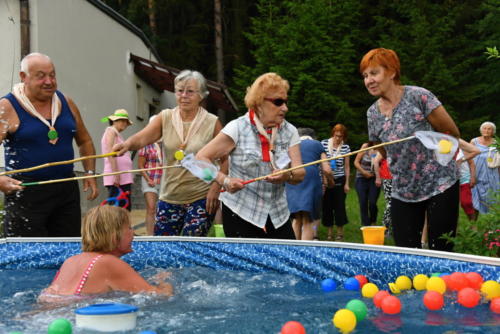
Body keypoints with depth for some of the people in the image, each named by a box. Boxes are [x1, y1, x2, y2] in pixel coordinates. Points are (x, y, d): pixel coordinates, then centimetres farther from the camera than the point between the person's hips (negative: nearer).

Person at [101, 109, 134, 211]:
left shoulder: (117, 134, 24)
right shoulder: (111, 131, -2)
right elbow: (110, 153, -14)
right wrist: (116, 175, -21)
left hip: (124, 179, 10)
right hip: (116, 179, -10)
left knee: (125, 209, 8)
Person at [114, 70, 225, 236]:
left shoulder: (212, 123, -5)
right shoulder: (165, 118, 2)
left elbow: (225, 159, -1)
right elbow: (142, 137, -13)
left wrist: (216, 188, -11)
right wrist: (128, 143, -35)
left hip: (201, 198, -3)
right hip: (169, 198, 3)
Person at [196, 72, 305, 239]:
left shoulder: (289, 131, 4)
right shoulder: (237, 128, -7)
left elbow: (300, 174, -2)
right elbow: (201, 158, -7)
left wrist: (287, 176, -26)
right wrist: (224, 180, -23)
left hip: (278, 216, 4)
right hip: (240, 214, -4)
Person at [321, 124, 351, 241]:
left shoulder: (346, 148, -3)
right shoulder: (324, 143, -4)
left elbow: (347, 166, 3)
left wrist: (347, 183, 0)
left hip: (339, 180, -1)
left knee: (339, 206, -1)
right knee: (327, 205, 4)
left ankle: (340, 232, 11)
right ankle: (329, 231, 15)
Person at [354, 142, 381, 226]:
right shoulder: (365, 147, -4)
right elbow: (356, 162, 1)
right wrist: (364, 172, -4)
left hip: (374, 179, -1)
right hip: (362, 179, 1)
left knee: (372, 203, -8)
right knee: (363, 203, 1)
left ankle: (373, 223, 15)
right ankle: (365, 225, 11)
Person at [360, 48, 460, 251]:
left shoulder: (418, 96, -13)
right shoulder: (373, 113, 3)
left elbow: (453, 134, -6)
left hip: (440, 186, -4)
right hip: (402, 193, 5)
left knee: (441, 251, -1)